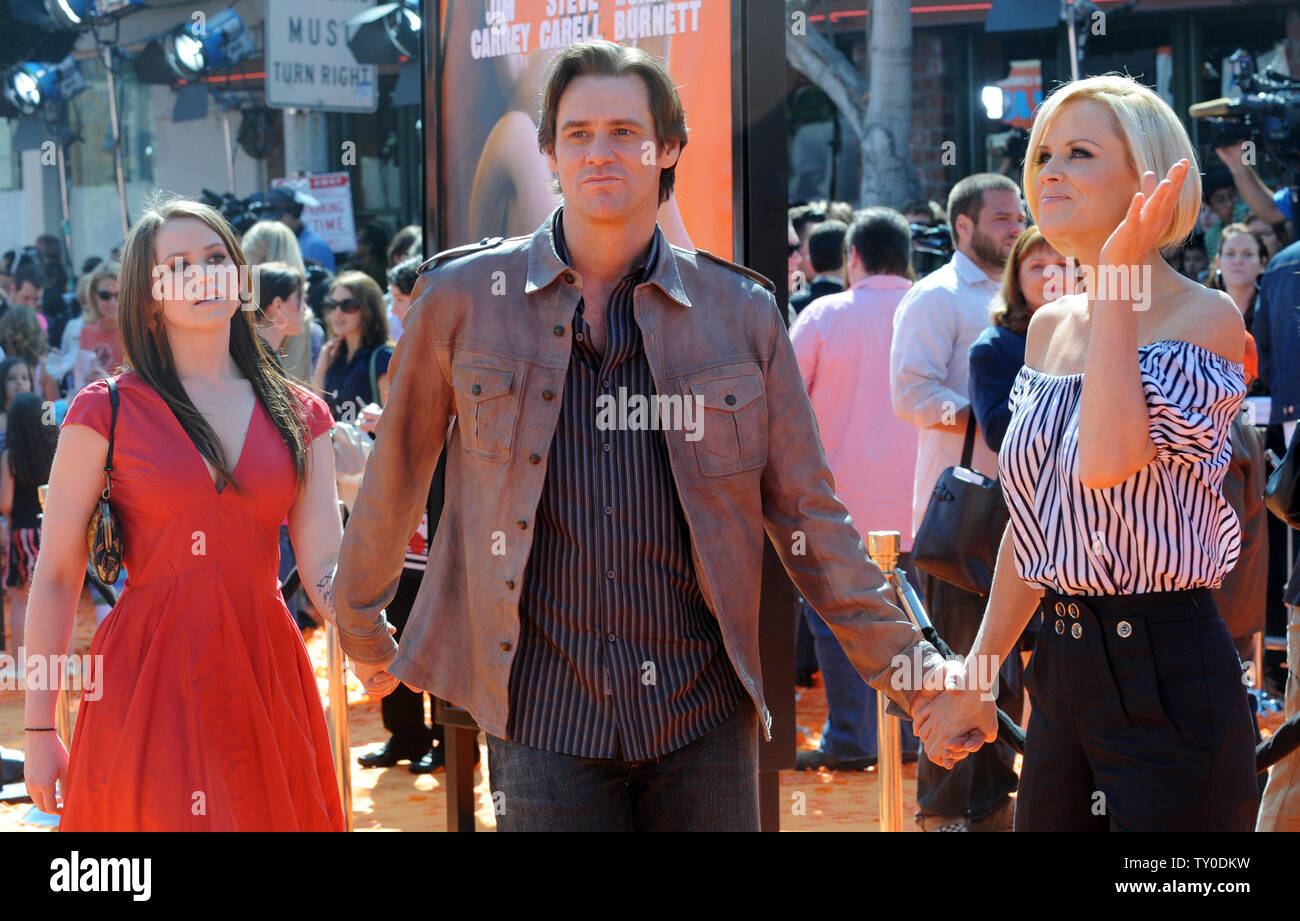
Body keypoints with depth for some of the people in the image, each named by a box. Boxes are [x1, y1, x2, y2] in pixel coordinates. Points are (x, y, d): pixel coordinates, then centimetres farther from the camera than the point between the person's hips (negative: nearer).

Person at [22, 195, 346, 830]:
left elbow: (326, 570, -1)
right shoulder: (106, 412, -2)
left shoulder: (299, 417, 8)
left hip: (265, 681, 3)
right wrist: (39, 730, -4)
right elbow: (56, 578, -1)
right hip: (146, 679, -3)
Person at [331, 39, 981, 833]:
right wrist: (362, 627, 21)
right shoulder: (464, 299, 1)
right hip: (543, 715, -1)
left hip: (704, 714, 1)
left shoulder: (742, 313, 4)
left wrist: (909, 667, 2)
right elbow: (397, 475, 13)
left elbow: (808, 516, 7)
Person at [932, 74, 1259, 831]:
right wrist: (976, 673, 19)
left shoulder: (1206, 318, -11)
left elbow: (1109, 460, -27)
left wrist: (1117, 277, -21)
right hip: (1063, 666, 7)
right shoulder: (1049, 328, 11)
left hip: (1169, 677, -7)